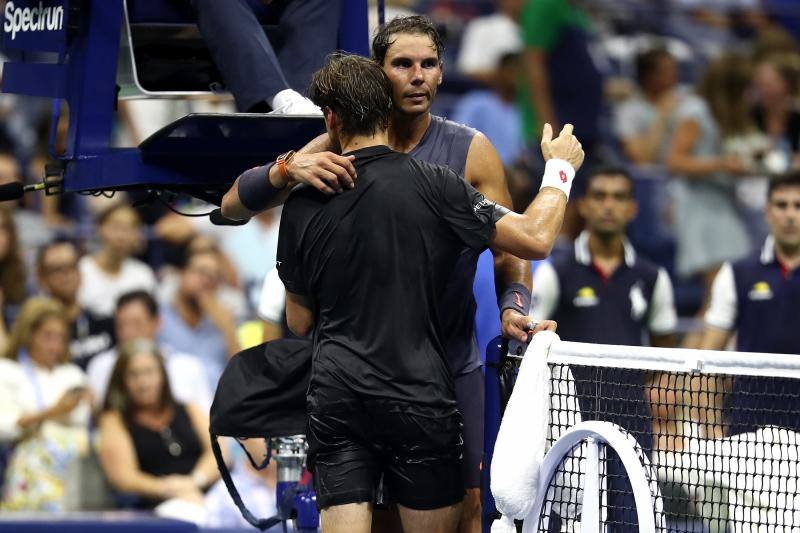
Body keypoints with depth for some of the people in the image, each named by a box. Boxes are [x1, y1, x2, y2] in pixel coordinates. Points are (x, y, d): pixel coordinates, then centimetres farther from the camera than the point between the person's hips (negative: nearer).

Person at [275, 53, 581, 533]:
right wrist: (560, 168, 9)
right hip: (420, 398, -2)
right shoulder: (433, 185, -7)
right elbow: (536, 239, -8)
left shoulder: (303, 204, 2)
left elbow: (299, 322, 12)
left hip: (336, 399, 2)